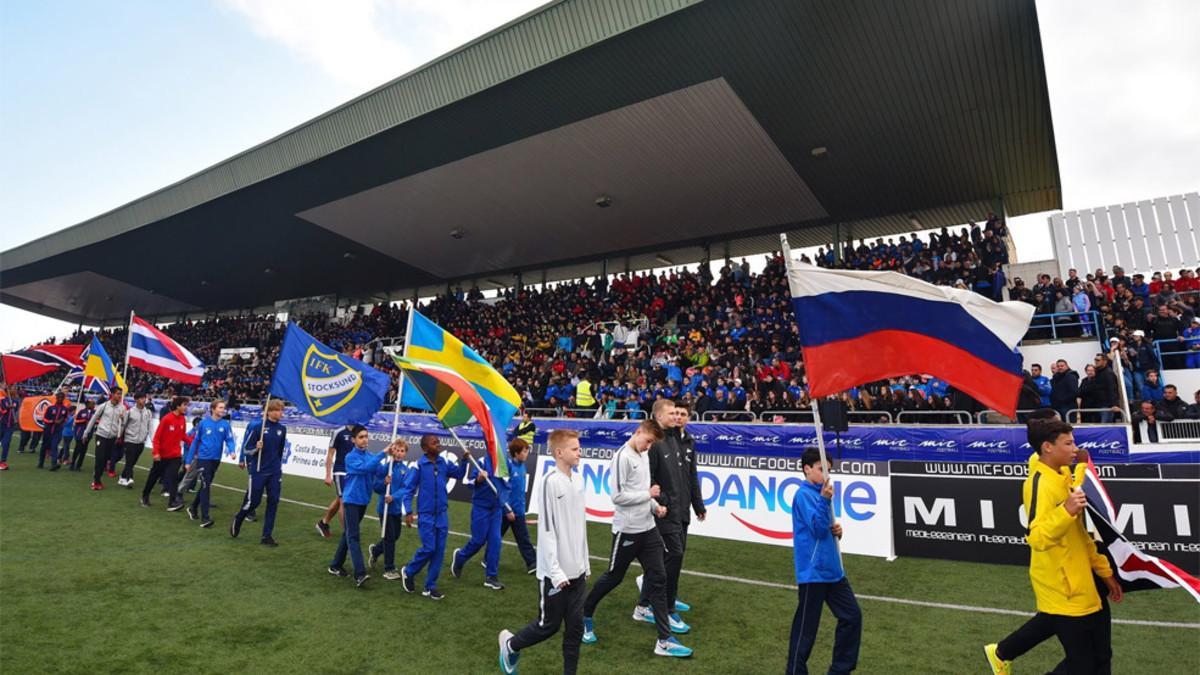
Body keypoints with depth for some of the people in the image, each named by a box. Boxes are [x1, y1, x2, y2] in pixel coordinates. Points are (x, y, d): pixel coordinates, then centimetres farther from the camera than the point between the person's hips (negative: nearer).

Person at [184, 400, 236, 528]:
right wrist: (188, 461, 4)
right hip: (203, 458, -3)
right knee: (206, 486, -10)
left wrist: (232, 451, -29)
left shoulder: (225, 424, -1)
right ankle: (204, 518, -7)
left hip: (216, 460, 3)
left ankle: (193, 508, 39)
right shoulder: (204, 423, -5)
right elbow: (195, 442, 2)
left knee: (205, 486, 17)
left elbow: (229, 440, -6)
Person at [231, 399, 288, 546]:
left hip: (274, 472, 4)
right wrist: (256, 448, -25)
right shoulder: (257, 426, -10)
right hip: (258, 471, -4)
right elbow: (246, 449, -5)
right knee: (253, 501, 3)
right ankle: (237, 521, 36)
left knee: (273, 502, 2)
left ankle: (267, 536, 11)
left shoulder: (282, 429, 4)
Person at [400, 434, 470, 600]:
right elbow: (409, 489, -8)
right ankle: (408, 572, 22)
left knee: (440, 550, 6)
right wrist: (409, 512, -12)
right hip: (426, 514, -5)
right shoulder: (419, 465, -11)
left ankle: (430, 587, 17)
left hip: (442, 514, 5)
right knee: (429, 548, -6)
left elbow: (459, 474, 12)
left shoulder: (443, 463, 2)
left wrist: (463, 460, -5)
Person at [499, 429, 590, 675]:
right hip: (555, 572, -6)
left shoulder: (578, 480, 6)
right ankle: (510, 644, 33)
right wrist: (555, 571, -18)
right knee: (549, 625, 8)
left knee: (575, 626, 11)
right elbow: (547, 529, -18)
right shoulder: (551, 481, -17)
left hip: (576, 571, 7)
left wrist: (585, 562, 15)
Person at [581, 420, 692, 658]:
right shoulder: (623, 457, -16)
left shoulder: (643, 456, 10)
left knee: (658, 580, 4)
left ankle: (664, 640, 11)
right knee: (613, 578, 9)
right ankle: (585, 615, 34)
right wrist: (649, 495, -13)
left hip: (648, 529, 7)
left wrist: (655, 506, 1)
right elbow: (618, 496, -20)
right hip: (627, 531, -7)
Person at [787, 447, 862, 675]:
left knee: (852, 615, 13)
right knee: (806, 626, 2)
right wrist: (825, 500, -31)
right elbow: (818, 528, -22)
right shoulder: (804, 495, -15)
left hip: (833, 569, 9)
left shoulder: (820, 492, 11)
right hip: (813, 571, -9)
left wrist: (836, 530, -1)